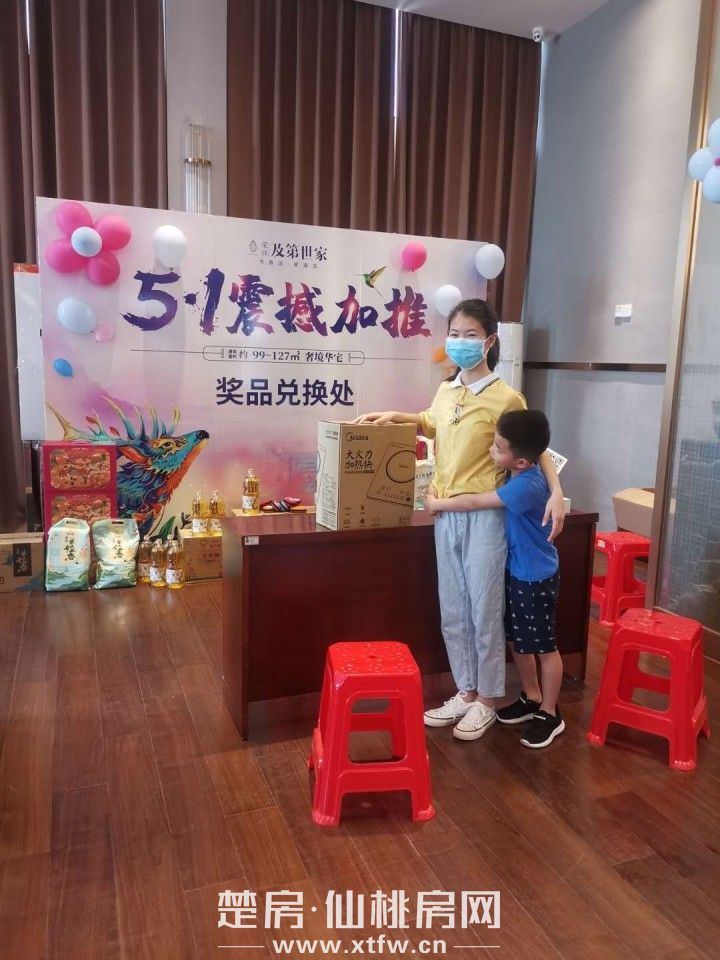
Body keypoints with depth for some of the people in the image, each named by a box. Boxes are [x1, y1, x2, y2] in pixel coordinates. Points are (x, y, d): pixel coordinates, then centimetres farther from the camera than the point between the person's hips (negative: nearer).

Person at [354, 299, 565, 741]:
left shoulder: (506, 398, -10)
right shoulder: (445, 392, 8)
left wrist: (556, 491, -18)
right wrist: (395, 416, 14)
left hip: (485, 517, -6)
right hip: (446, 516, 6)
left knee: (484, 611, 6)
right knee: (453, 612, 14)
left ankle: (487, 701, 23)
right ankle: (466, 693, 30)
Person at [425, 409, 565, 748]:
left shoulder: (526, 486, -28)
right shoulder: (517, 478, 0)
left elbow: (474, 502, -22)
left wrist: (438, 504, -8)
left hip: (536, 578, -9)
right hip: (515, 571, 9)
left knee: (544, 647, 7)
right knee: (518, 640, 19)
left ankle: (550, 714, 22)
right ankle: (531, 698, 38)